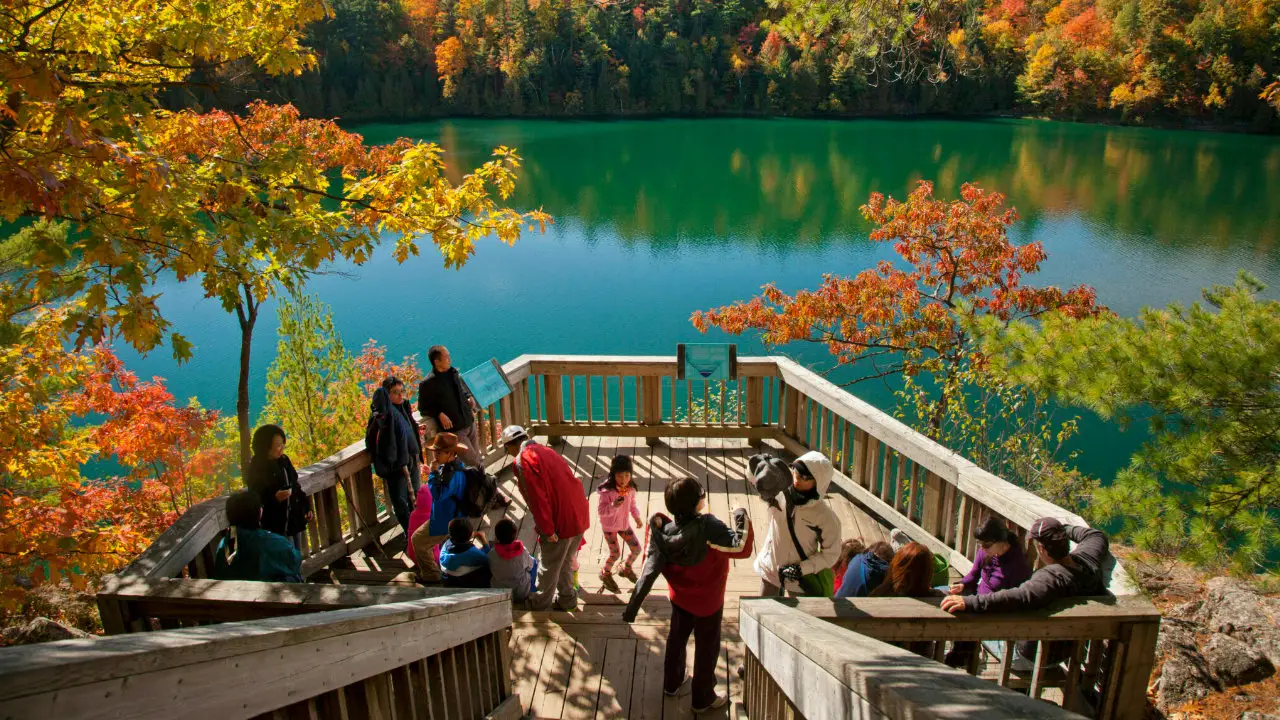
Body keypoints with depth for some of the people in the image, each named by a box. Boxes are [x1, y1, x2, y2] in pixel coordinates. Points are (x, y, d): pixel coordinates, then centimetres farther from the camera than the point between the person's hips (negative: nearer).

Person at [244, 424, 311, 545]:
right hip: (275, 526, -7)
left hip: (294, 520, 7)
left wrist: (305, 506, 10)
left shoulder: (283, 460, 5)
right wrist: (274, 498, -31)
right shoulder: (256, 469, -15)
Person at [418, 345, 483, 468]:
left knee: (477, 457, 15)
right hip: (453, 429, -6)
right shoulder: (427, 384, -15)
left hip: (469, 422, 6)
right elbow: (423, 408, -8)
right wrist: (440, 414, -21)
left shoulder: (453, 373, 4)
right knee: (472, 460, -2)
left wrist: (470, 398, 1)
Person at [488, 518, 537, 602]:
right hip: (522, 595, -1)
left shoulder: (492, 554, -22)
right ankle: (531, 590, 38)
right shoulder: (523, 552, -23)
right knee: (534, 562, 21)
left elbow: (490, 571, -5)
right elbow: (530, 566, -4)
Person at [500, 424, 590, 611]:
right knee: (566, 562, 24)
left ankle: (540, 602, 31)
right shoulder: (546, 451, 14)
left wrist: (547, 529, -15)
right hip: (579, 516, 8)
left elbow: (536, 497, -20)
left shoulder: (523, 460, -13)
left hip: (560, 522, -8)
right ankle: (566, 599, 37)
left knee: (548, 565, 13)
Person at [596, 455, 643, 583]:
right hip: (609, 526, -6)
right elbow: (600, 511, -27)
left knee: (636, 548, 9)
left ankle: (626, 569, 39)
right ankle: (605, 573, 32)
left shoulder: (630, 490, -10)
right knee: (615, 553, 0)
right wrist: (613, 506, -42)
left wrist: (637, 517, 0)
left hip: (624, 524, 6)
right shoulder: (606, 491, -28)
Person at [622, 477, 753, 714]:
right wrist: (742, 518, -23)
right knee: (706, 649, 17)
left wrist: (634, 604, -14)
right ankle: (703, 699, 34)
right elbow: (741, 548, -37)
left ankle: (672, 683, 48)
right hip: (707, 602, -5)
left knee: (676, 639, 27)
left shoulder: (663, 530, -20)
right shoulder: (708, 527, -35)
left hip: (679, 597, 5)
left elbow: (650, 568, -19)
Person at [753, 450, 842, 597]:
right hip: (770, 567, 3)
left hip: (801, 580, -3)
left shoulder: (826, 516, -25)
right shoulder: (779, 490, -20)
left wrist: (802, 568, -23)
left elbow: (831, 554, -15)